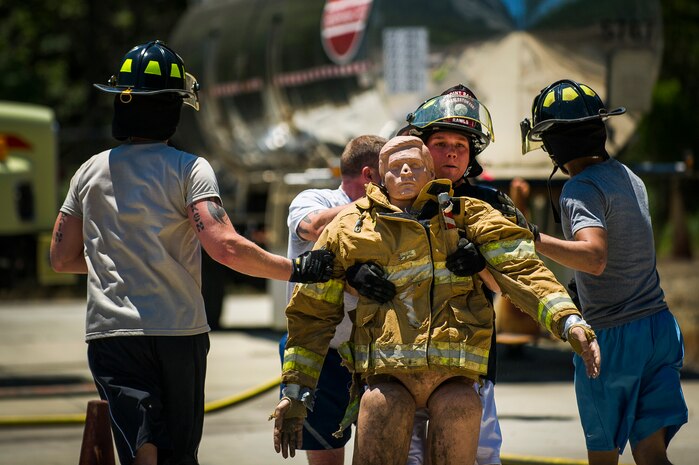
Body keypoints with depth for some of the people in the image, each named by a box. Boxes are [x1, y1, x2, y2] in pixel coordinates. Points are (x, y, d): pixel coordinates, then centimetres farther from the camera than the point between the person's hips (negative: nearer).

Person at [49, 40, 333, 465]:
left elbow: (62, 258, 16)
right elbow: (225, 247, -16)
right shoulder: (189, 170, -4)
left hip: (110, 334, 2)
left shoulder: (89, 173, 9)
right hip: (178, 332, -2)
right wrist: (295, 269, -8)